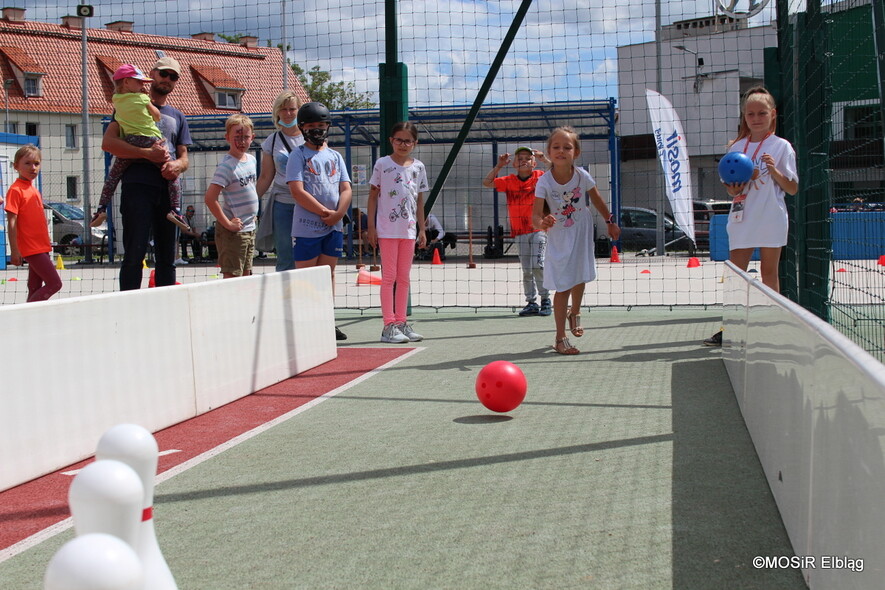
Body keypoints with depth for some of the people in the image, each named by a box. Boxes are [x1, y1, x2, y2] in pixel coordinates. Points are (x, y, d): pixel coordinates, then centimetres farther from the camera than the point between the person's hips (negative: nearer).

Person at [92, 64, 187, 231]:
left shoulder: (116, 99, 8)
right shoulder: (142, 99, -4)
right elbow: (157, 116, 7)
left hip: (130, 142, 3)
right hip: (152, 141, -3)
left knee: (113, 175, 18)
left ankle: (102, 208, 11)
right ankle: (174, 209, -4)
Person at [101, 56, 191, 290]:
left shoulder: (178, 117, 24)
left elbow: (184, 157, 20)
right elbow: (108, 142, -5)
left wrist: (177, 165, -5)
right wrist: (147, 153, -14)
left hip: (167, 189, 5)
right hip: (138, 186, -5)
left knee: (167, 256, 5)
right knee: (135, 254, -10)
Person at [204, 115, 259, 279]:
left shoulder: (251, 159, 9)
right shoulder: (226, 166, -15)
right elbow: (210, 198, -22)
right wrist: (227, 223, -20)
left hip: (250, 228, 8)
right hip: (233, 230, -8)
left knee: (246, 275, 13)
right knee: (232, 277, -6)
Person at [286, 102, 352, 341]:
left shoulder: (335, 156, 14)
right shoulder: (298, 155, -2)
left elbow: (346, 189, 8)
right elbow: (297, 191, -12)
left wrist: (338, 214, -10)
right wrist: (324, 211, -14)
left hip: (334, 227, 5)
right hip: (307, 226, -5)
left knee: (328, 273, 9)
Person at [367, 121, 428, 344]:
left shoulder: (418, 167, 9)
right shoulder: (382, 164, -1)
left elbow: (419, 200, 14)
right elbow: (373, 196, 1)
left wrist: (422, 229, 11)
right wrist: (371, 227, -5)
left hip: (409, 230, 4)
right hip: (387, 229, -4)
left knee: (404, 278, 8)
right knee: (389, 277, -3)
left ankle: (401, 322, 14)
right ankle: (389, 325, -2)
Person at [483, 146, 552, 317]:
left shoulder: (540, 177, 0)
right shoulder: (509, 181, 6)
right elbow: (486, 182, 6)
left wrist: (545, 160, -16)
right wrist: (499, 166, -1)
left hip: (538, 228, -3)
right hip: (519, 232, 3)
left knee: (537, 265, -13)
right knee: (526, 269, 6)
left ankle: (546, 300, 0)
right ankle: (531, 303, 12)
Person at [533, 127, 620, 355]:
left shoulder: (582, 176, -17)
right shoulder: (544, 182, -25)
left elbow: (596, 199, 2)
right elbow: (536, 214, -30)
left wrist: (610, 222, 11)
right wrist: (542, 222, -53)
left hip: (581, 233, 3)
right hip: (558, 238, -3)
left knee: (579, 278, 18)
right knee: (563, 287, -4)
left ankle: (574, 313, 49)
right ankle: (560, 339, 5)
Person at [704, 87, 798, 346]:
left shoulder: (781, 146, 0)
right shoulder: (736, 147, 10)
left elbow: (793, 189, 0)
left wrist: (774, 171, -16)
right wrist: (733, 189, -9)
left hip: (771, 220, -3)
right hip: (741, 219, 3)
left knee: (769, 274, 3)